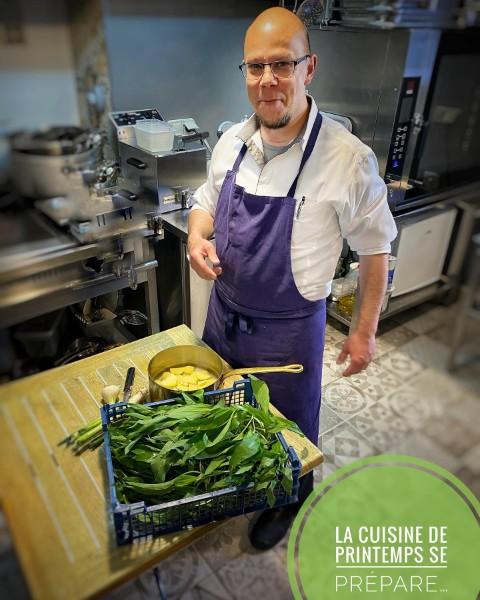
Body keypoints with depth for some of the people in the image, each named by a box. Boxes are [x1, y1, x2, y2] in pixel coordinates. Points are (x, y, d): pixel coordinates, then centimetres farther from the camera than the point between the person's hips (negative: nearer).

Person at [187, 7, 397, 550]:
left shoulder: (348, 159, -21)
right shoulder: (231, 142, -5)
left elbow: (375, 250, -11)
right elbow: (205, 203, 11)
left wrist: (365, 331, -7)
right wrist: (197, 239, -12)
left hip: (287, 330, -5)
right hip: (223, 313, 6)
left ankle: (287, 503, 52)